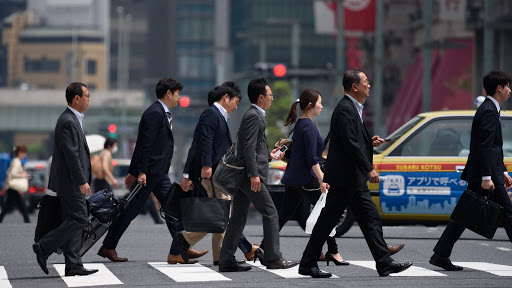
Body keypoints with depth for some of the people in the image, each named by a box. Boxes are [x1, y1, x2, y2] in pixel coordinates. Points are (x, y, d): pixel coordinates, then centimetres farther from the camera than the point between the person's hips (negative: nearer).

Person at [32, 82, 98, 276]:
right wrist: (82, 181, -22)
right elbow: (71, 155, -22)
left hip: (72, 182, 10)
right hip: (70, 181, -10)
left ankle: (73, 265, 8)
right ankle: (44, 248, -5)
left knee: (74, 221, 8)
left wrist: (83, 179, 21)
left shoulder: (72, 120, 16)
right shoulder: (68, 122, -17)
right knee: (79, 219, -10)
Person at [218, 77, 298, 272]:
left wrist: (268, 154, 26)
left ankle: (226, 260, 7)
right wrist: (253, 174, -23)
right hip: (250, 175, -10)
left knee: (238, 218, 8)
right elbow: (249, 147, -19)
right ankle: (273, 258, -3)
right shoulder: (253, 117, -11)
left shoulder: (253, 116, 20)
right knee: (270, 214, -5)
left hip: (243, 175, 10)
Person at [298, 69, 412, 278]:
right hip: (343, 177, -10)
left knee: (371, 218, 6)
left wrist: (370, 141, 8)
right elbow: (350, 143, -22)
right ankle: (308, 263, 4)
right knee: (327, 220, -3)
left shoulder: (353, 108, 17)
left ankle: (384, 263, 5)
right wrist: (369, 169, -20)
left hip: (355, 180, 10)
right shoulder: (345, 109, -16)